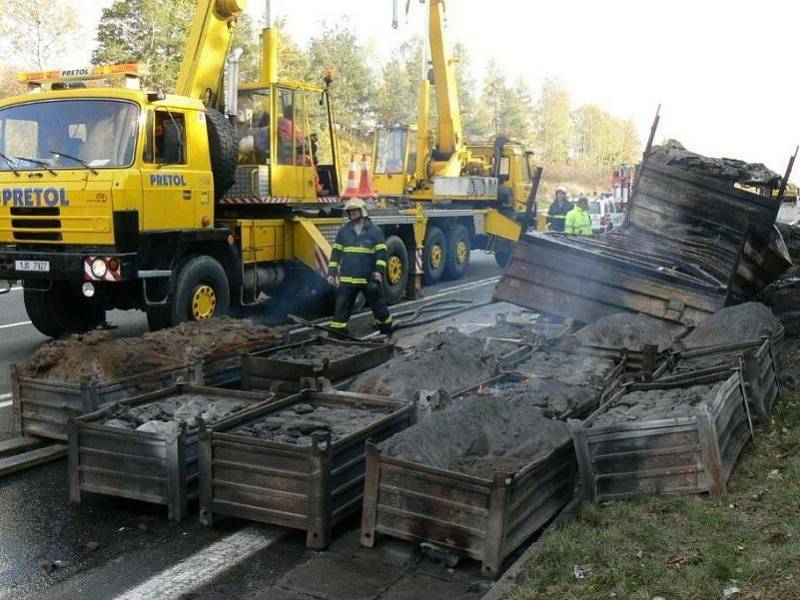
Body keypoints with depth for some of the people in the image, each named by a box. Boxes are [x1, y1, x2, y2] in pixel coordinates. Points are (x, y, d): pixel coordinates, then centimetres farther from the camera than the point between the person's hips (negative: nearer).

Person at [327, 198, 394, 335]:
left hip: (369, 279, -1)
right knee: (341, 307, -3)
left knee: (378, 306, 12)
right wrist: (332, 272, 3)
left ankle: (387, 331, 31)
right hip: (347, 279, 2)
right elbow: (336, 252, 9)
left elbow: (381, 252, -4)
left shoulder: (375, 230, -1)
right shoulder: (344, 230, 7)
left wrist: (379, 270, -16)